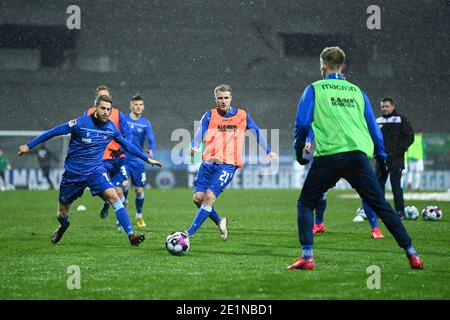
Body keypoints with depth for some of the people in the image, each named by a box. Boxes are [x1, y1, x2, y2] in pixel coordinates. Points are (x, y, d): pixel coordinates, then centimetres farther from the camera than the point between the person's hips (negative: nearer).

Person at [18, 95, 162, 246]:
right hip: (73, 173, -1)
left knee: (113, 195, -23)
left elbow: (126, 145, 14)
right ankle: (63, 225, 51)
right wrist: (29, 145, -9)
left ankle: (131, 235, -25)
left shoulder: (111, 128, -4)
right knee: (63, 210, 12)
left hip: (96, 171, 2)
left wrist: (147, 158, 17)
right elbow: (53, 132, -11)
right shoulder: (81, 123, -17)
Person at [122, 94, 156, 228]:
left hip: (137, 161, 1)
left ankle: (139, 216, 25)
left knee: (139, 190, 4)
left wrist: (151, 150, -28)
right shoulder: (122, 119, 1)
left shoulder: (146, 123, 3)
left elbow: (151, 140, -8)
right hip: (123, 159, -1)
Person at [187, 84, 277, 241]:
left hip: (228, 164, -2)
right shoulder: (210, 115, 6)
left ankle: (189, 233, -13)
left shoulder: (242, 116, 9)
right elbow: (200, 134, -4)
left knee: (209, 197, -17)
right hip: (209, 162, 2)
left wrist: (268, 151, 14)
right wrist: (194, 147, -24)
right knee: (198, 197, -5)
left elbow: (257, 133, 19)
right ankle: (219, 222, 23)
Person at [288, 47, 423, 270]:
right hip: (358, 155, 3)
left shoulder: (314, 89, 10)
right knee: (381, 205, 6)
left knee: (305, 203, 12)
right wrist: (381, 155, 29)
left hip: (328, 156, -3)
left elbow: (302, 123, 2)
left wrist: (298, 151, 16)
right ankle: (411, 253, 0)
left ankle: (307, 256, -2)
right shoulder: (356, 91, 19)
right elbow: (373, 127, 20)